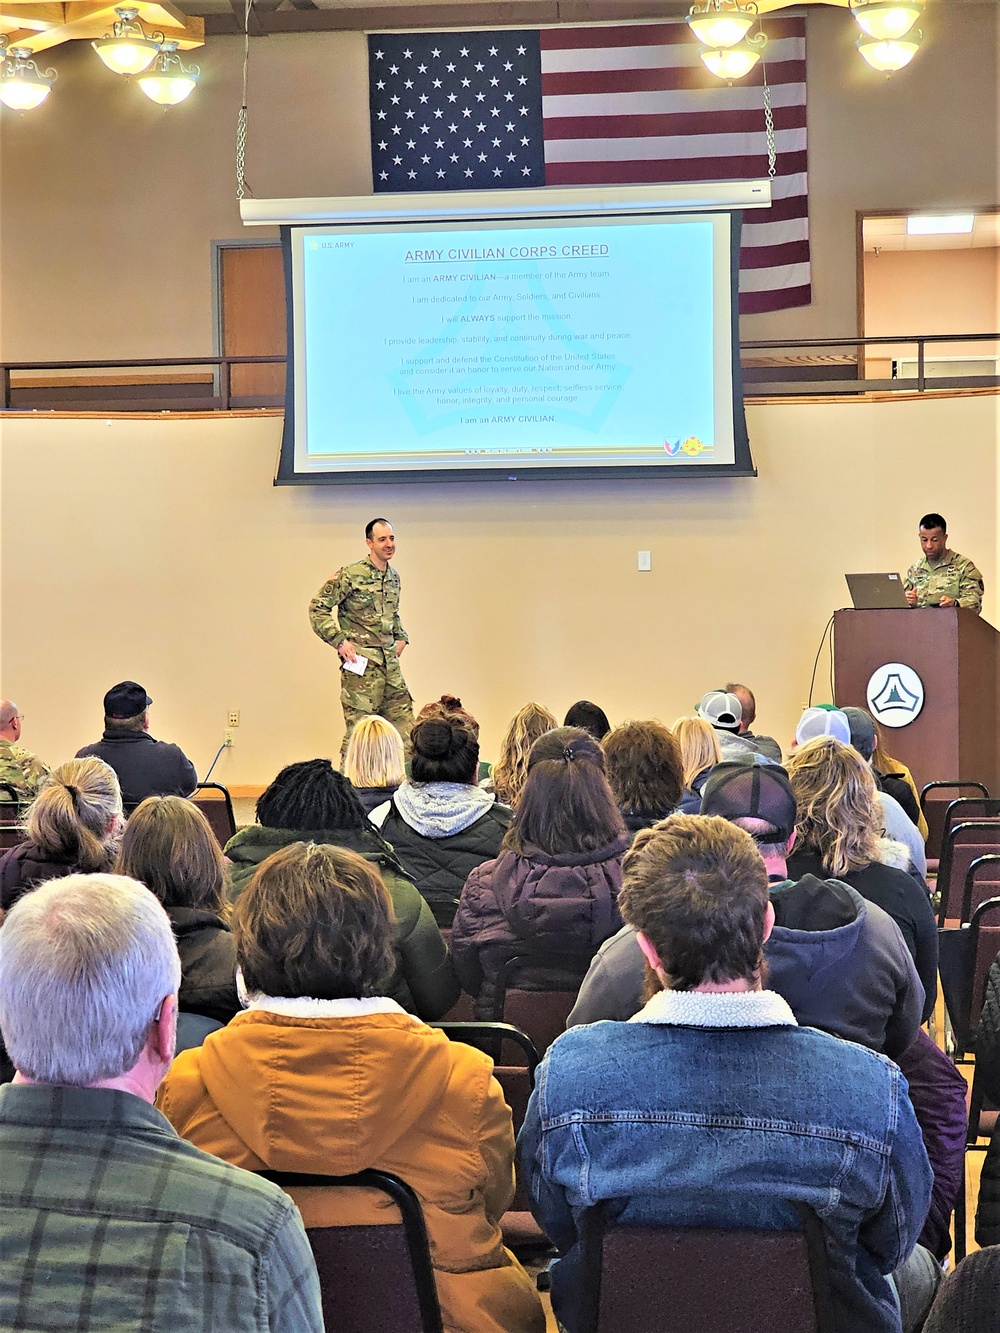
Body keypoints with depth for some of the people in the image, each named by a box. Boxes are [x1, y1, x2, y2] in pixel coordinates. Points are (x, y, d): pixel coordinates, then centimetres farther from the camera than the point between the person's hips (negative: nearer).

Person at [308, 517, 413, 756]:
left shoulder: (393, 577, 13)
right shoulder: (350, 576, -11)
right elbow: (317, 608, -10)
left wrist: (401, 638, 14)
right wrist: (340, 640, -15)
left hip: (390, 663, 7)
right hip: (361, 664, -7)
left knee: (404, 723, 7)